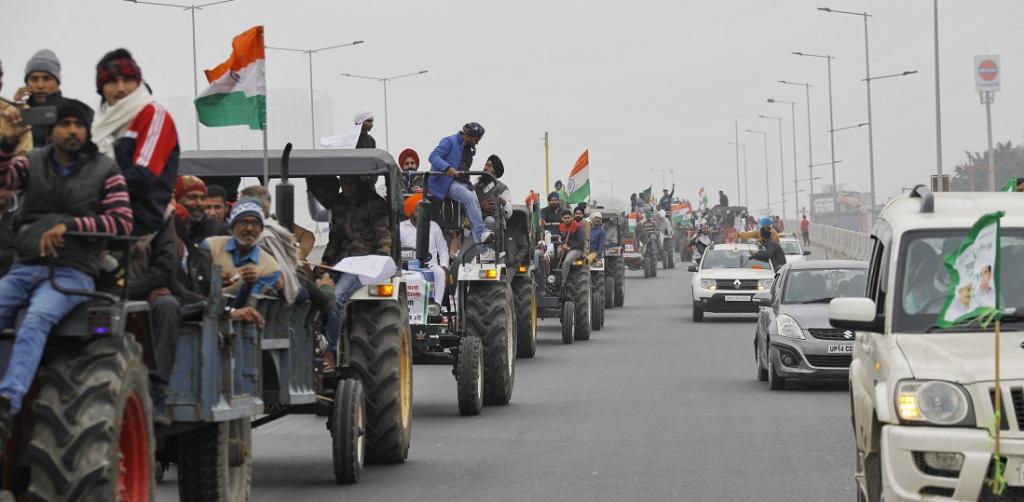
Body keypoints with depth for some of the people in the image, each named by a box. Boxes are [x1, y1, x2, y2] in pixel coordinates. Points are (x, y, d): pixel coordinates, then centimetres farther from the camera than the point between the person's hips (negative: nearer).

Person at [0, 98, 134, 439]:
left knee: (35, 321, -33)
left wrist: (69, 226, -13)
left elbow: (122, 223, -4)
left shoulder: (105, 171, 6)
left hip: (72, 272, -4)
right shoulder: (33, 163, 16)